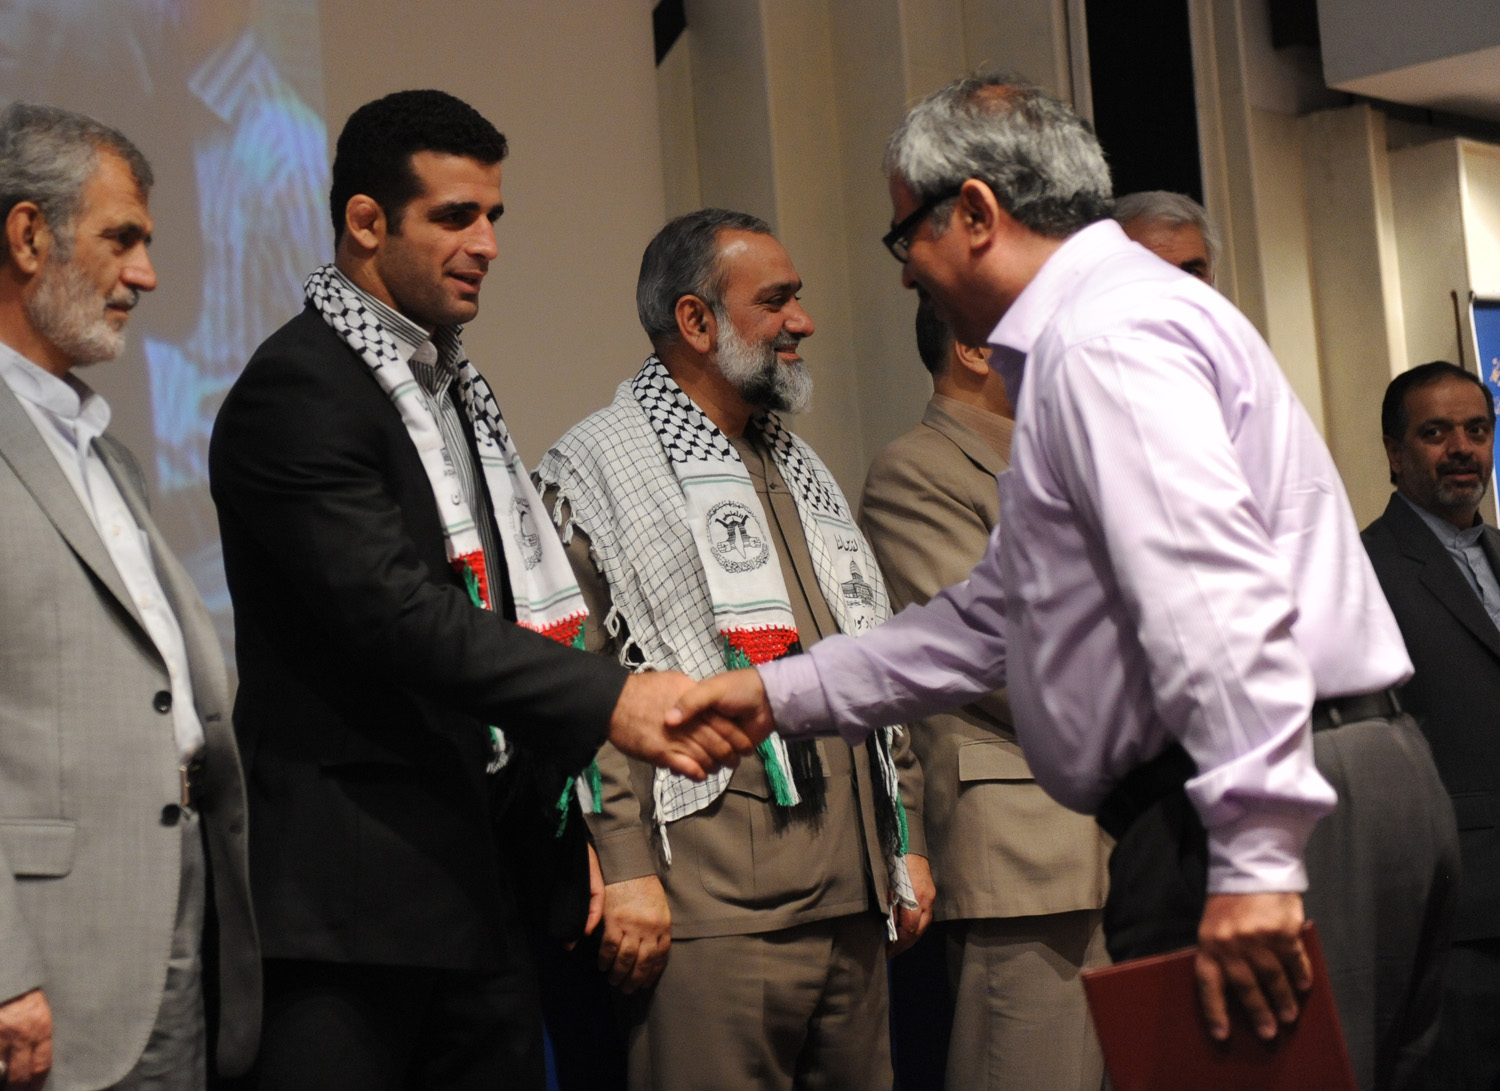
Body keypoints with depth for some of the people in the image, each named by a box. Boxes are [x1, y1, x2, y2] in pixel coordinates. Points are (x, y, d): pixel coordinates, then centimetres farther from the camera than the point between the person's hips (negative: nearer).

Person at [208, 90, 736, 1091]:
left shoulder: (458, 390, 18)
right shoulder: (297, 391, -10)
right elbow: (397, 616, -21)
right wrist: (609, 701, -24)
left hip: (483, 884, 8)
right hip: (350, 891, -8)